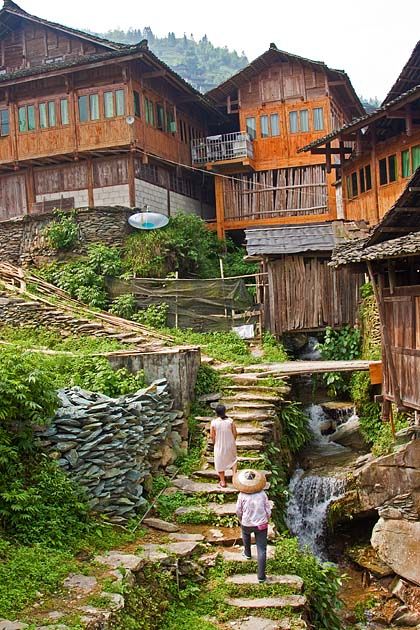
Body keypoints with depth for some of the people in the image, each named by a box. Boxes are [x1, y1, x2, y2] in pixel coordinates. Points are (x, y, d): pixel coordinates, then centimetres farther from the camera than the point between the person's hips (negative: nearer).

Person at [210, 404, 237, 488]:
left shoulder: (214, 422, -17)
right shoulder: (230, 421, -13)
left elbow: (212, 436, -11)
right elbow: (235, 433, -7)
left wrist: (214, 443, 9)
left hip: (219, 446, -1)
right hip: (230, 445, 1)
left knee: (220, 463, 16)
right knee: (233, 460, 26)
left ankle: (223, 482, 24)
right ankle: (234, 475, 15)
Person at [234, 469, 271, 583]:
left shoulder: (242, 495, -14)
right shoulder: (262, 494, -11)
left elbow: (238, 511, -2)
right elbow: (268, 511, -3)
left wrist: (241, 521, 19)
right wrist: (266, 521, 16)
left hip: (247, 524, 0)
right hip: (261, 525, 0)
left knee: (245, 533, 36)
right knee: (262, 550, 5)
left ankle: (247, 553, 54)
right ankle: (261, 576, 4)